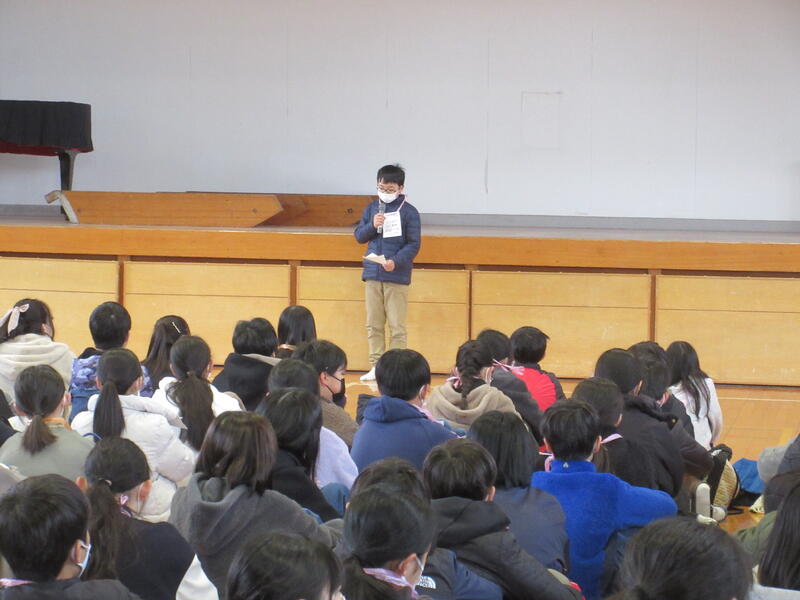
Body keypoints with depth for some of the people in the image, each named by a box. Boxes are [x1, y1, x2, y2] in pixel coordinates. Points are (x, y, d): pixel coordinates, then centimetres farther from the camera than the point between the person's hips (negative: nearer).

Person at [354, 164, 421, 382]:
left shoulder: (409, 212, -4)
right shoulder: (371, 208, 9)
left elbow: (413, 245, -6)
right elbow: (359, 236, 10)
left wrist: (396, 261, -20)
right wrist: (372, 226, -10)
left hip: (397, 276, -4)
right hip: (372, 275, 4)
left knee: (396, 326, -2)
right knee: (373, 325, 8)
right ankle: (376, 366, 14)